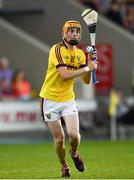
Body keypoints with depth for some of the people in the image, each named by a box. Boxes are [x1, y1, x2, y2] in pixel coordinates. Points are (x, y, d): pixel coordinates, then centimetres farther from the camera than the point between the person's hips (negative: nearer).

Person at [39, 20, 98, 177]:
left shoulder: (80, 54, 6)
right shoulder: (57, 49, -15)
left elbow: (86, 81, 2)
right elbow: (64, 75, -26)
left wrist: (91, 63, -12)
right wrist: (86, 68, -24)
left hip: (68, 99, 4)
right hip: (50, 100, -4)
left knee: (74, 134, -13)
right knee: (59, 138, 0)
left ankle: (74, 153, 21)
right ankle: (63, 165, 25)